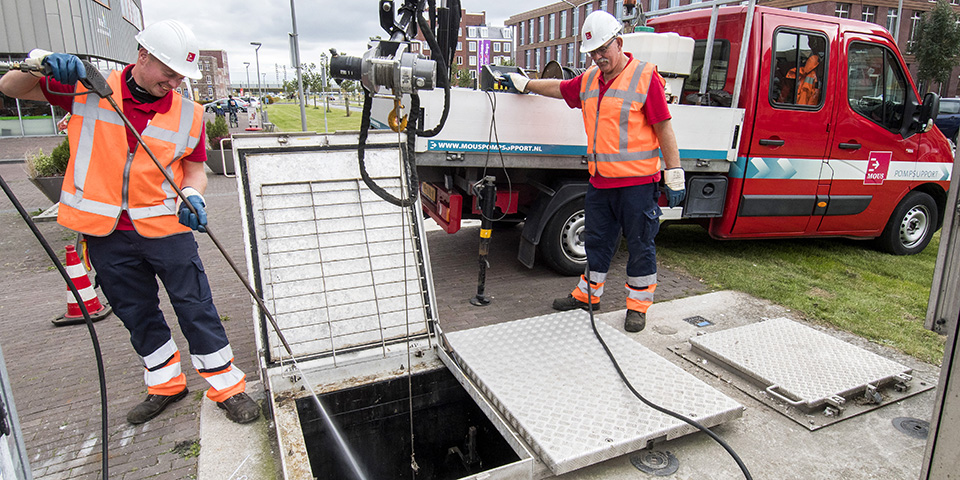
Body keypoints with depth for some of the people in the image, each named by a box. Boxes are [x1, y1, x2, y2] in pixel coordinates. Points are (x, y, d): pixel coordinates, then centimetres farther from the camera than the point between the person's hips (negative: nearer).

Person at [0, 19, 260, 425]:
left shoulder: (188, 114, -1)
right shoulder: (88, 89, -1)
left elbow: (195, 167, 7)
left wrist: (192, 195, -14)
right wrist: (39, 61, -13)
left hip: (166, 228, -1)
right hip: (106, 234, 2)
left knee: (196, 307, 0)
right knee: (136, 314, 13)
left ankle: (227, 386, 13)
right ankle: (166, 384, 32)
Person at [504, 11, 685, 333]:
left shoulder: (645, 77, -6)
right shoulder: (589, 80, 12)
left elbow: (664, 128, -8)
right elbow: (560, 88, 31)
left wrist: (674, 176, -10)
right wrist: (525, 84, 34)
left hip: (637, 182, -6)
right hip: (600, 182, 6)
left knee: (640, 245, 5)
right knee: (597, 241, 16)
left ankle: (637, 305, 19)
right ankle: (588, 294, 32)